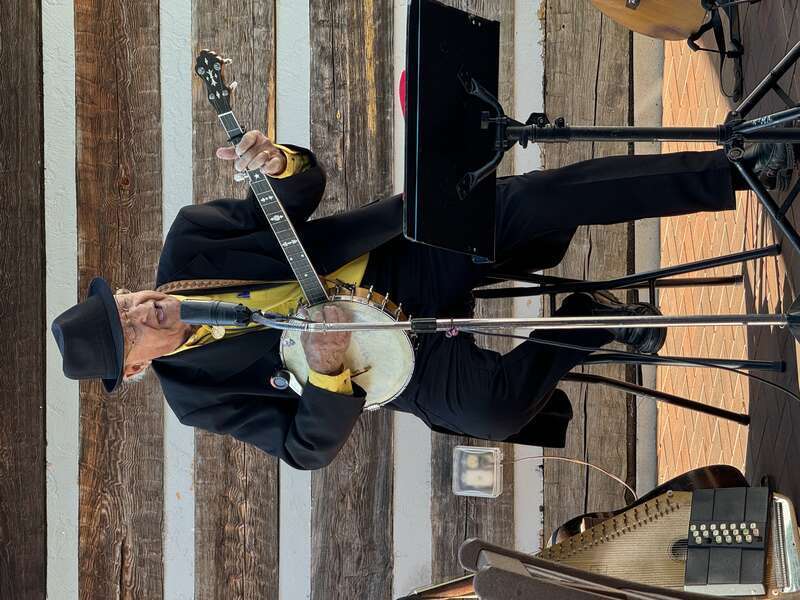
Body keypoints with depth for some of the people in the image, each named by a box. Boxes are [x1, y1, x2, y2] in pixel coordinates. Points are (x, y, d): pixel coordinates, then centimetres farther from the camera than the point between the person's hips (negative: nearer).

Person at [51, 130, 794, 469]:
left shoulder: (188, 244, -6)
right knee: (490, 405, -36)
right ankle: (588, 318, -7)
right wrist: (327, 370, -36)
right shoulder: (196, 393, -10)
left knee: (541, 199, -22)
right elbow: (309, 444, -13)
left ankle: (738, 170, -14)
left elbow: (308, 187, -2)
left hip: (404, 254, 2)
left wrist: (280, 164, -28)